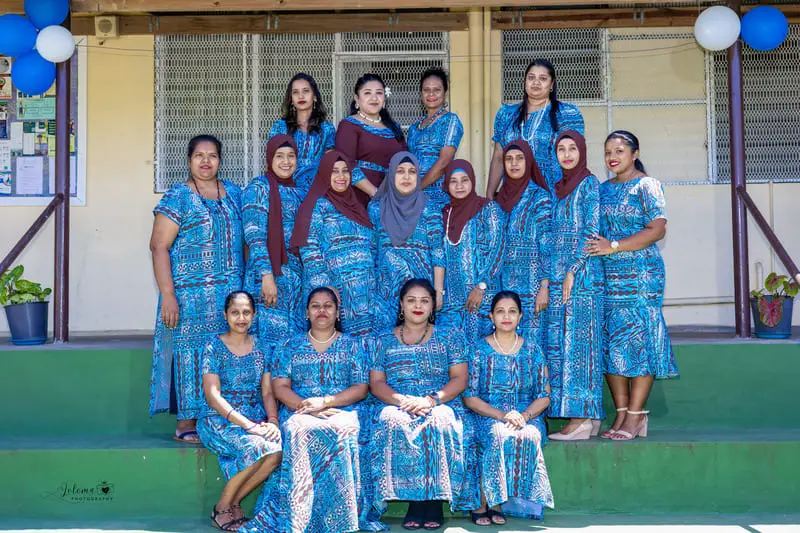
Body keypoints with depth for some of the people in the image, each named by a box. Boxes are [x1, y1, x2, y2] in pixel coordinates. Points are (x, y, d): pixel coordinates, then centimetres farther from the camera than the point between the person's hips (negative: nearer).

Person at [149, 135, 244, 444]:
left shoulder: (234, 194, 14)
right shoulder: (177, 197, -2)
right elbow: (159, 246, -7)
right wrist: (167, 295, -15)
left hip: (232, 292, 5)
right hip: (191, 294, -5)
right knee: (191, 354, -3)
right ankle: (186, 424, 6)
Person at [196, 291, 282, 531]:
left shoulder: (260, 348, 11)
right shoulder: (215, 347, -3)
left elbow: (267, 392, 8)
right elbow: (212, 395, -11)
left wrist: (273, 421, -12)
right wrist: (247, 424, -21)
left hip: (256, 420, 4)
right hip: (218, 420, -4)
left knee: (279, 448, -27)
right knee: (258, 447, -33)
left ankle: (233, 502, -7)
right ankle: (223, 507, -10)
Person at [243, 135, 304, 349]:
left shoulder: (297, 192, 15)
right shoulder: (258, 188, -4)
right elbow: (255, 237, -13)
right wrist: (267, 276, -21)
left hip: (297, 275, 6)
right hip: (270, 274, -6)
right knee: (273, 335, -6)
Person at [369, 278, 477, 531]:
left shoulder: (450, 337, 13)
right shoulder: (384, 340, 15)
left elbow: (459, 380, 3)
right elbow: (376, 383, 6)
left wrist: (431, 400, -16)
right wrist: (402, 400, -15)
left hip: (441, 404, -1)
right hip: (396, 405, 1)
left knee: (439, 422, -37)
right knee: (394, 422, -35)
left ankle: (434, 502, -27)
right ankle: (416, 501, -29)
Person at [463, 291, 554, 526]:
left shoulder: (532, 351, 9)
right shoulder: (479, 350, 3)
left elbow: (544, 396, 7)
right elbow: (470, 398, -3)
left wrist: (525, 415, -14)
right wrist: (502, 415, -17)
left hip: (527, 415, 2)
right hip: (487, 416, -2)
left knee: (529, 436, -32)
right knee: (499, 434, -35)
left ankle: (493, 502, -20)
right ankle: (483, 503, -22)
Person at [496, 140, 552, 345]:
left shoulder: (539, 197, -4)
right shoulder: (501, 197, 12)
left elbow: (547, 245, -9)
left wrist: (545, 286, -15)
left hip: (530, 282, -5)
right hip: (505, 282, 5)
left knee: (531, 342, -4)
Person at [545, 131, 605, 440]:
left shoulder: (588, 184, -4)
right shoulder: (558, 188, 19)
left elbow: (591, 232, -11)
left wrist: (573, 272, -16)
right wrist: (549, 279, 14)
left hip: (582, 274, -8)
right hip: (558, 277, 8)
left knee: (577, 342, -8)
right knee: (558, 343, 6)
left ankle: (581, 418, -5)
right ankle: (587, 417, 11)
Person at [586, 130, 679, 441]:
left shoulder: (646, 186, -1)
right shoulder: (602, 189, 17)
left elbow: (657, 229, -11)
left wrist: (613, 246, -16)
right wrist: (597, 247, 2)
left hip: (640, 275, -6)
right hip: (606, 275, 6)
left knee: (638, 340, -7)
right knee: (610, 342, 3)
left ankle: (636, 415, -4)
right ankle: (622, 412, 8)